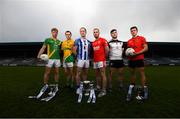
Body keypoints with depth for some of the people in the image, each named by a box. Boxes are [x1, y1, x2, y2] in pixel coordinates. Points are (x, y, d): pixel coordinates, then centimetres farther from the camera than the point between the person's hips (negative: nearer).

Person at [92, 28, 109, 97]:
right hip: (95, 61, 7)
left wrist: (105, 57, 4)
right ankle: (98, 88, 24)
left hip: (101, 60, -7)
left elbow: (107, 50, -4)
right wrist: (93, 59, 16)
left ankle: (103, 90, -1)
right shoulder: (93, 43, 17)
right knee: (97, 75, 12)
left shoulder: (103, 40, -3)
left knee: (103, 75, -6)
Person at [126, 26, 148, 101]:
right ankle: (132, 85, 24)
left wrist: (137, 53, -16)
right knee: (132, 74, 12)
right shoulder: (129, 41, 15)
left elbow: (146, 48, -5)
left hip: (139, 59, -4)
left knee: (142, 74, -3)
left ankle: (144, 89, 3)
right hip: (131, 60, 5)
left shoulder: (142, 38, 1)